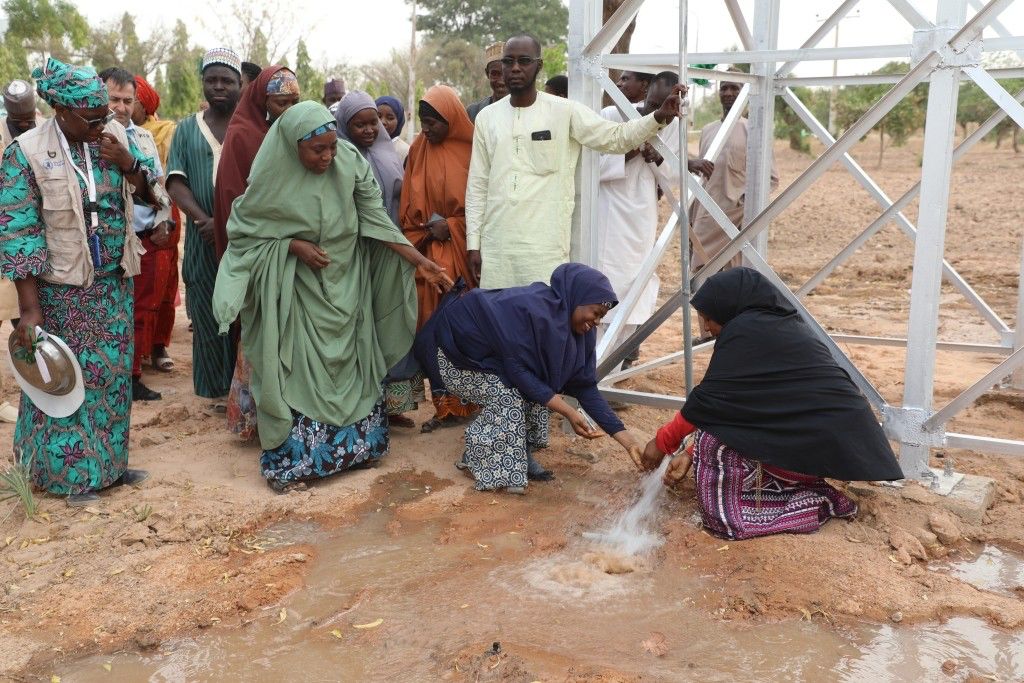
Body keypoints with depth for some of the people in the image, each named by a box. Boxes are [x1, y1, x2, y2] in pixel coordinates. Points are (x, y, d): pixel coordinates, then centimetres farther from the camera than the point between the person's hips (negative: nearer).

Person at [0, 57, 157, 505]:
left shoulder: (115, 134, -2)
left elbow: (149, 191, 9)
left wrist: (129, 164, -14)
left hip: (114, 282, 5)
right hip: (62, 288, -4)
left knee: (113, 372, 13)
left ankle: (109, 462, 29)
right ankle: (69, 473, 22)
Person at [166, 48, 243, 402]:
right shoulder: (187, 129, 13)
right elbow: (175, 181, 4)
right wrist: (204, 220, -14)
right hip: (203, 239, 2)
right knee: (208, 316, 4)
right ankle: (213, 389, 15)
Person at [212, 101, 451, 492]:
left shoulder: (351, 164, -11)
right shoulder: (273, 177, -16)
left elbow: (376, 219, -8)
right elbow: (243, 229, -7)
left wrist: (419, 261, -16)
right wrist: (293, 246, -20)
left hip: (347, 284, 3)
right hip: (298, 290, -3)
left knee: (350, 365, 10)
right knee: (300, 371, -2)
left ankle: (355, 444, 24)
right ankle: (291, 456, 10)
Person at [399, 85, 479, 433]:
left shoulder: (472, 150, -3)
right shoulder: (419, 149, 7)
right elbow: (409, 204, 9)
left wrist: (452, 225, -9)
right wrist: (427, 231, -6)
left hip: (465, 250, -2)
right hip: (429, 253, 3)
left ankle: (469, 401, 11)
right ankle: (445, 404, 7)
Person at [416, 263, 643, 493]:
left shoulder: (580, 328, -10)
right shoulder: (531, 309, -34)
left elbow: (585, 385, -8)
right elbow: (517, 370, -30)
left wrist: (625, 438, -12)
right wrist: (569, 413, -30)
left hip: (490, 354, 8)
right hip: (454, 347, -8)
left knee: (537, 387, -8)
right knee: (506, 395, -22)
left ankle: (521, 455, 6)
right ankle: (475, 457, -2)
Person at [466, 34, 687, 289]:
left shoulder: (565, 112, 0)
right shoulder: (487, 117, 9)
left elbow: (616, 137, -3)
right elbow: (477, 185, 10)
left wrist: (659, 117, -20)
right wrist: (473, 243, 7)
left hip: (546, 247, -3)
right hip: (495, 245, 3)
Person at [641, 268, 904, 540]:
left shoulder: (745, 330, -10)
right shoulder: (781, 325, 18)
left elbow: (710, 398, -9)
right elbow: (737, 405, 17)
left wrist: (663, 442, 5)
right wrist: (691, 453, 15)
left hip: (822, 446, -9)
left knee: (712, 435, -6)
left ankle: (816, 504, -5)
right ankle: (819, 493, 7)